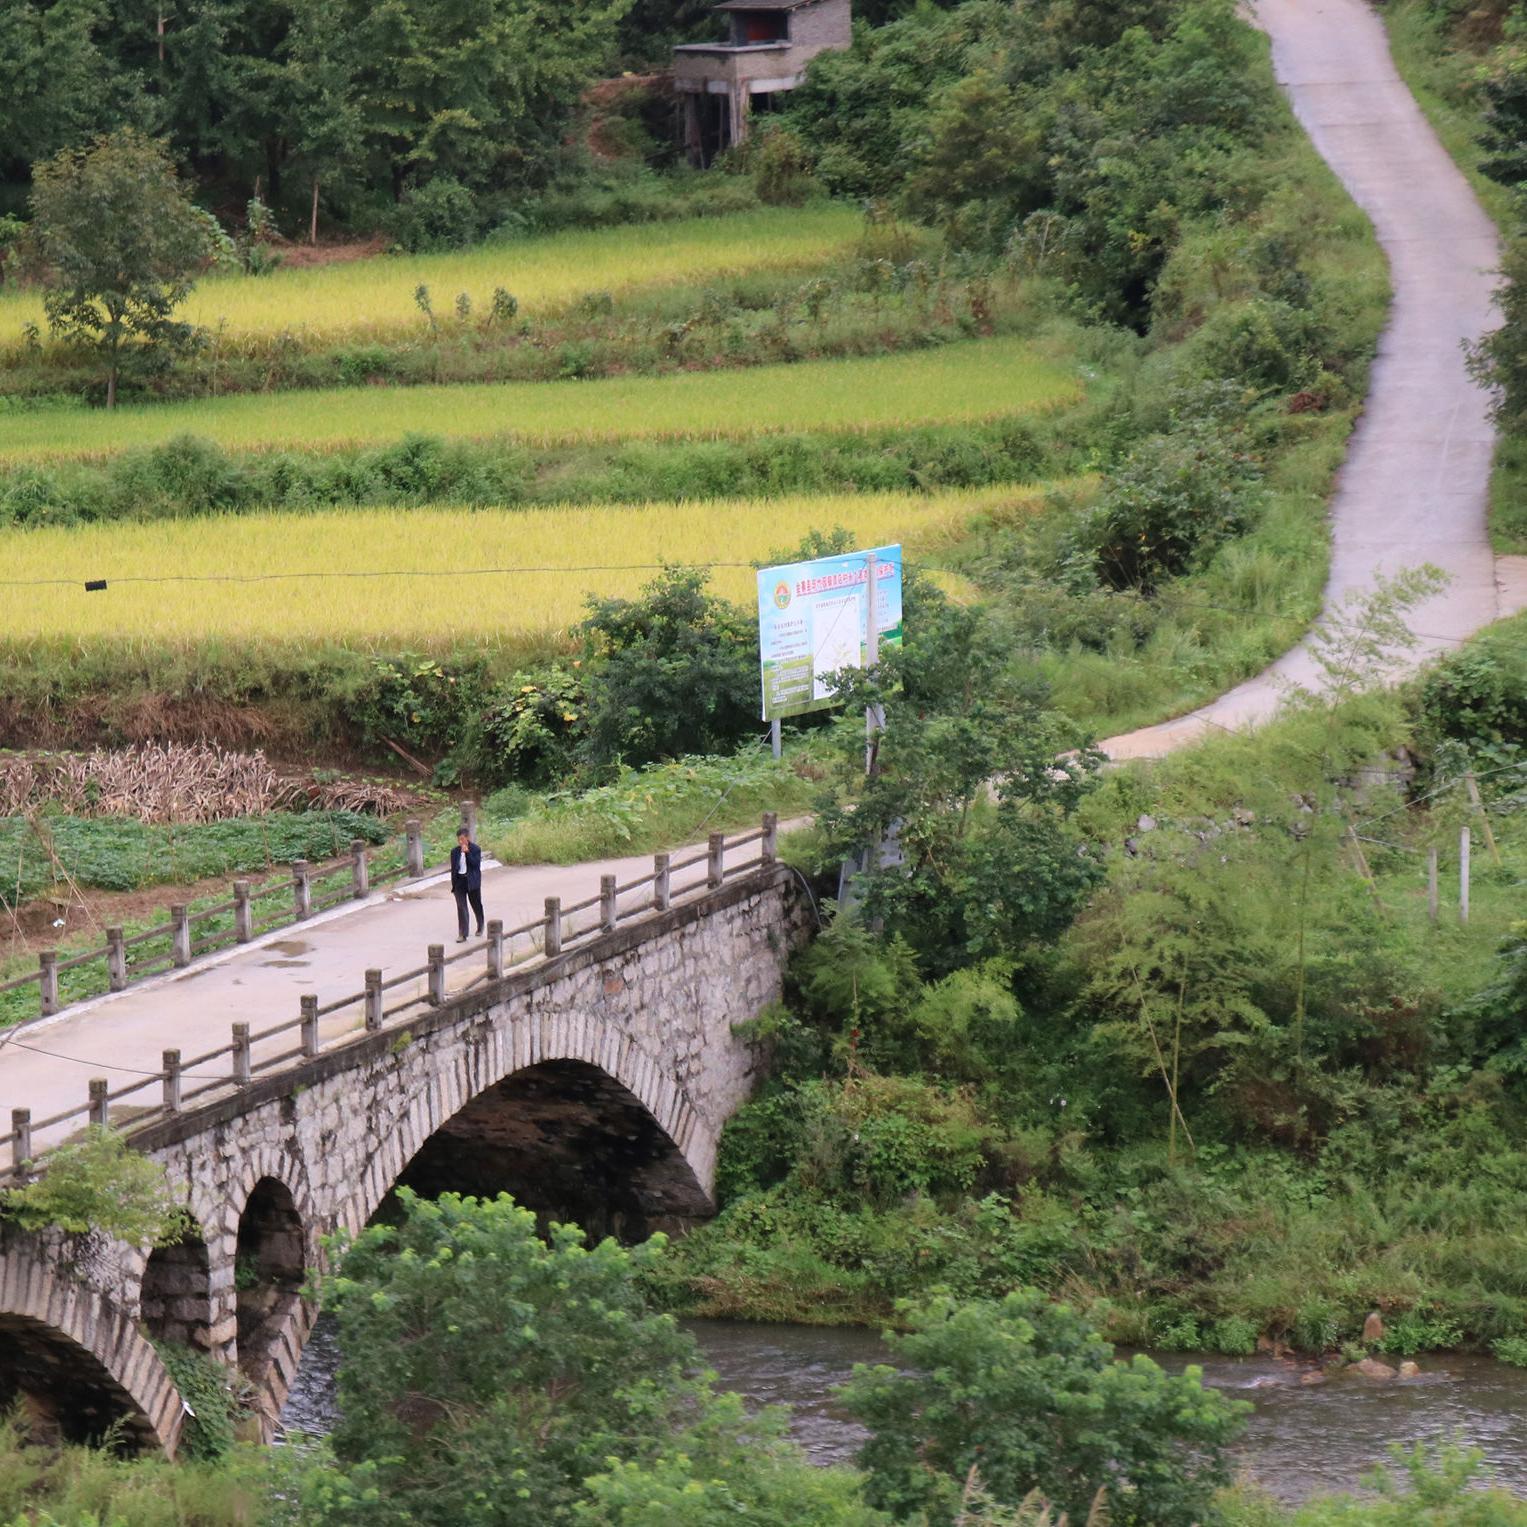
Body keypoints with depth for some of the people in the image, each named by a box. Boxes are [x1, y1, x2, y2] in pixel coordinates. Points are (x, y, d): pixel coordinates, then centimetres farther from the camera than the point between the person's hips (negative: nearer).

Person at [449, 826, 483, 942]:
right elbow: (453, 868, 8)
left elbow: (476, 864, -16)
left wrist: (467, 853, -24)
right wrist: (453, 885, 6)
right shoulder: (455, 851, 4)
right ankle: (462, 934, -8)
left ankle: (480, 926, 41)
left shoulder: (475, 849, -6)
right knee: (461, 907, -7)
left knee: (476, 905, 15)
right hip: (459, 881, 2)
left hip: (472, 882, -2)